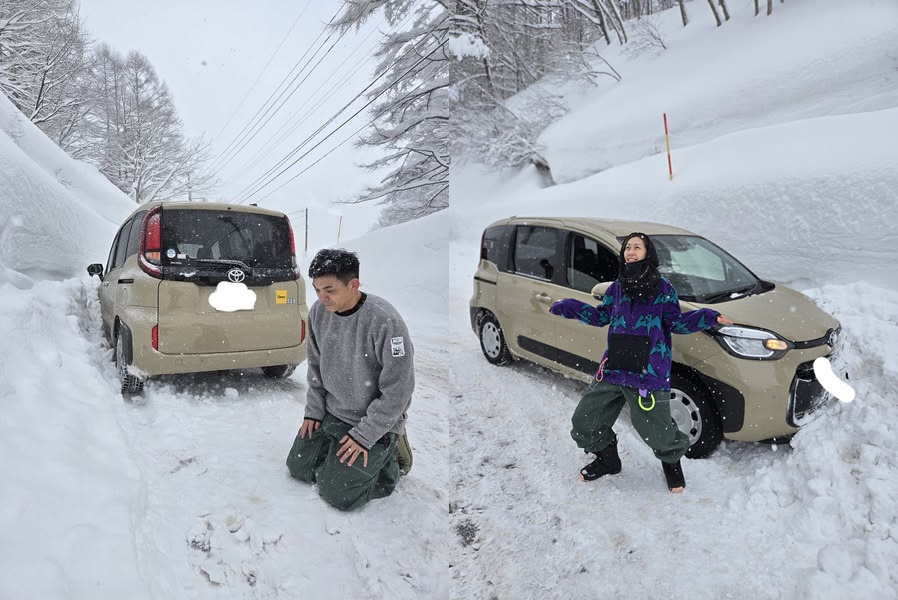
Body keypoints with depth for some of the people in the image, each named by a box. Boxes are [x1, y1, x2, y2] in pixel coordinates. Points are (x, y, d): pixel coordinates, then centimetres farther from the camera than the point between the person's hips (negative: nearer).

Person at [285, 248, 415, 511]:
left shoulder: (385, 321, -29)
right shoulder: (319, 312, -8)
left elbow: (398, 389, -23)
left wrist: (364, 435, -19)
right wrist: (313, 410, 4)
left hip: (372, 420, -7)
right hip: (329, 411, 7)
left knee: (337, 494, -6)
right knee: (299, 467, 12)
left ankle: (387, 454, 15)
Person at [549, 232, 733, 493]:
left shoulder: (662, 288, 2)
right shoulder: (617, 287, 13)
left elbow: (676, 322, 3)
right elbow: (601, 316, 20)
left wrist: (709, 318, -10)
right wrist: (565, 306, 17)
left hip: (649, 374, -4)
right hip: (611, 370, 5)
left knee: (658, 433, -3)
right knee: (583, 425, 6)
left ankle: (672, 462, 33)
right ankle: (607, 459, 35)